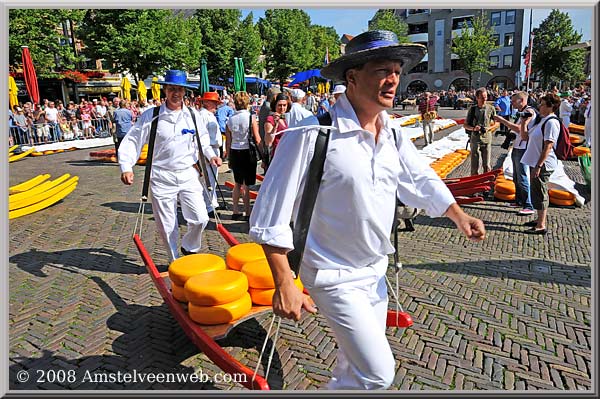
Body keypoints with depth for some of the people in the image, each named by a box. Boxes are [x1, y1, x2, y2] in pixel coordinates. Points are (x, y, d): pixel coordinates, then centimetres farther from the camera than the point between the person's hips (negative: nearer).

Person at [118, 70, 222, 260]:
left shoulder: (193, 115, 4)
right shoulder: (150, 116, -5)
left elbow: (202, 138, 20)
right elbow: (132, 141, -4)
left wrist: (211, 155, 5)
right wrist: (126, 167, -16)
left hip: (188, 175, 2)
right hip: (162, 178, -2)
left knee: (200, 219, -3)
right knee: (167, 226, 6)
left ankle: (189, 248, 27)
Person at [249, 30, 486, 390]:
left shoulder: (393, 134, 0)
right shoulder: (312, 134, -24)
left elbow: (422, 179, 17)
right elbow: (272, 216, -21)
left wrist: (459, 216, 6)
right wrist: (284, 285, -21)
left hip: (375, 271, 8)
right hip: (334, 276, -7)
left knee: (357, 363, 23)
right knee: (379, 373, -5)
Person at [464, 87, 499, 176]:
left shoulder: (491, 108, 1)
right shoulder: (472, 109, -1)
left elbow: (496, 123, 9)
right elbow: (466, 125, 3)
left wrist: (489, 128, -11)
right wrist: (473, 128, -18)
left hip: (487, 139, 1)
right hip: (475, 140, -1)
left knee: (487, 165, 6)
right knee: (474, 165, 4)